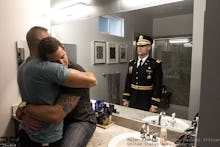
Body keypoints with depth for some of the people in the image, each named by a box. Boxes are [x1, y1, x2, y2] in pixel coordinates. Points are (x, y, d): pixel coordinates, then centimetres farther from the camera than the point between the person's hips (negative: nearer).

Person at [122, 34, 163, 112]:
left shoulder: (156, 64, -8)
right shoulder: (132, 63, 6)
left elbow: (157, 86, -10)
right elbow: (128, 82, 8)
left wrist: (154, 105, -13)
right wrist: (125, 99, 5)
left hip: (147, 101, -4)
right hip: (133, 100, 4)